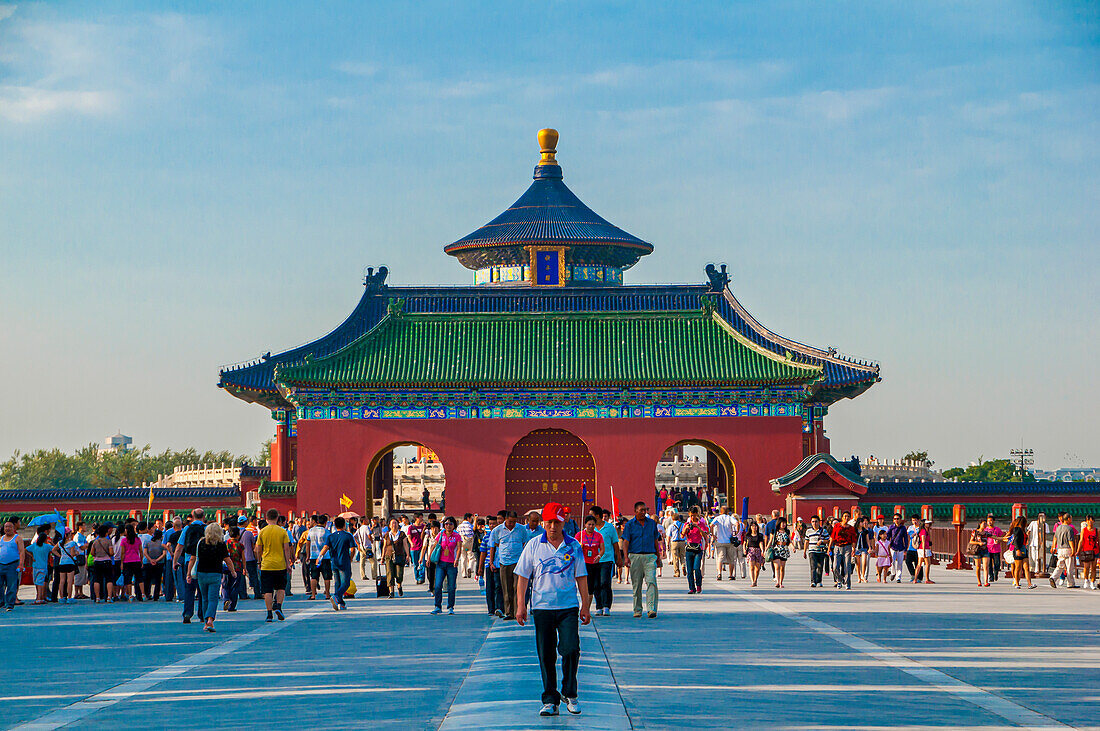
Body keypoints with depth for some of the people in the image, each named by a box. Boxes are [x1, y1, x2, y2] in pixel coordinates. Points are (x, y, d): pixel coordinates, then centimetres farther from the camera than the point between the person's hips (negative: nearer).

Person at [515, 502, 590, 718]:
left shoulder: (574, 546, 4)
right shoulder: (533, 545, 2)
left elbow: (581, 577, 9)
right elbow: (523, 576, 5)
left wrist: (585, 606, 5)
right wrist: (521, 605, -1)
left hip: (568, 606, 0)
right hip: (542, 607, 0)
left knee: (571, 650, -12)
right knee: (546, 656, 2)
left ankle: (570, 694, 7)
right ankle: (550, 700, 10)